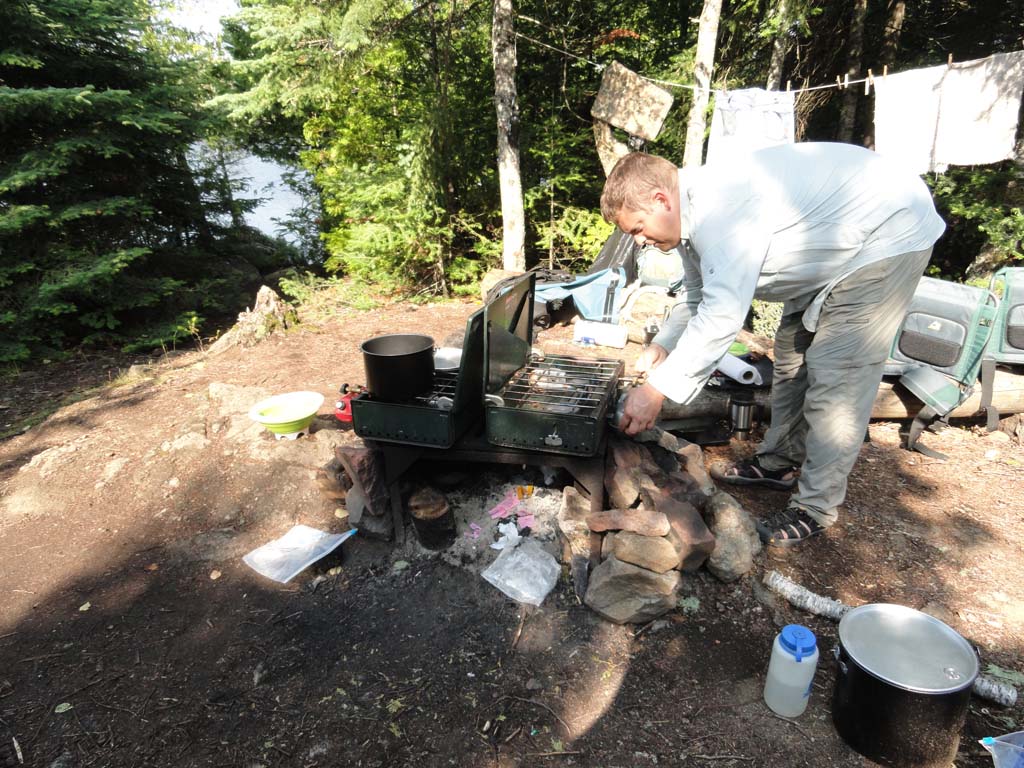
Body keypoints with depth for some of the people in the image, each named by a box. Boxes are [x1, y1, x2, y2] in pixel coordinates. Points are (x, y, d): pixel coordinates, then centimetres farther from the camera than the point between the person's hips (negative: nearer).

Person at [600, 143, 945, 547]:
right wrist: (661, 345, -1)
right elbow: (695, 293, 11)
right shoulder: (694, 210, -1)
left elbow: (722, 312, -40)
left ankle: (815, 507, -2)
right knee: (793, 350, 15)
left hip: (888, 234, -10)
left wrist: (657, 390, -37)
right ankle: (781, 461, 28)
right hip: (838, 246, 11)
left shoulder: (718, 208, -34)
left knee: (835, 375, -13)